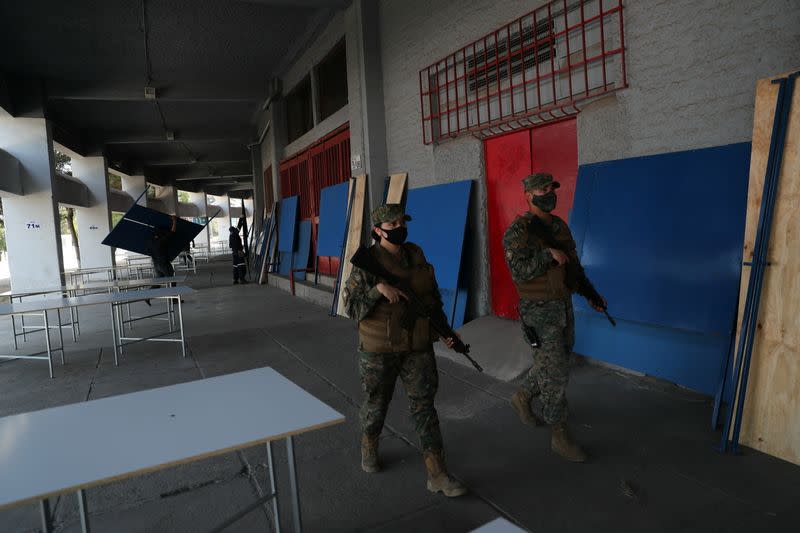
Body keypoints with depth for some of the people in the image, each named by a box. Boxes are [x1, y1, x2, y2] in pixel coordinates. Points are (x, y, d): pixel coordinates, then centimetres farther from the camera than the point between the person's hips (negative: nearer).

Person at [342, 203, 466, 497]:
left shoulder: (416, 255, 2)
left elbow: (432, 297, 11)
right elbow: (351, 306, -14)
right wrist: (378, 289, -29)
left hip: (418, 346, 3)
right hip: (379, 349, -3)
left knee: (424, 404, 3)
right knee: (377, 401, 15)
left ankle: (437, 474, 11)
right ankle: (369, 446, 44)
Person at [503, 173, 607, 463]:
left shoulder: (560, 226, 10)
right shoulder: (518, 231, -14)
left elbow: (573, 265, 18)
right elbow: (519, 272, -21)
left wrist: (590, 294, 16)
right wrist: (547, 254, -26)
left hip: (564, 305, 8)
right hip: (539, 311, -8)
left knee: (552, 364, 18)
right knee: (555, 373, -3)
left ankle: (522, 397, 42)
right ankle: (560, 436, 11)